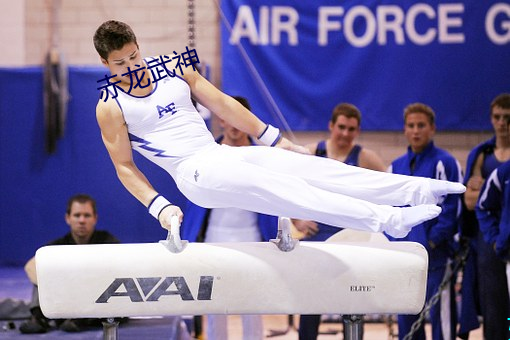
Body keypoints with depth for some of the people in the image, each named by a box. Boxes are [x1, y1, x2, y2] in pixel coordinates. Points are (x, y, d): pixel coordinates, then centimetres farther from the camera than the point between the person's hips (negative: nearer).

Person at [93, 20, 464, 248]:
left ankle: (417, 190, -19)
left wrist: (274, 138, 15)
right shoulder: (110, 107, -2)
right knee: (270, 186, -27)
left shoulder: (172, 67, 11)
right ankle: (385, 219, -40)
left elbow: (223, 105, 14)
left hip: (223, 153, 6)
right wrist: (158, 207, -15)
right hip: (193, 171, -6)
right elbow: (124, 166, -2)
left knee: (304, 165, -11)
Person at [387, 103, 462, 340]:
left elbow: (451, 207, -9)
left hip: (435, 256, -6)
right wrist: (394, 242, 4)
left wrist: (432, 241, -14)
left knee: (440, 314, -7)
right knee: (406, 318, 9)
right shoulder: (396, 167, 15)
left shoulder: (445, 163, -4)